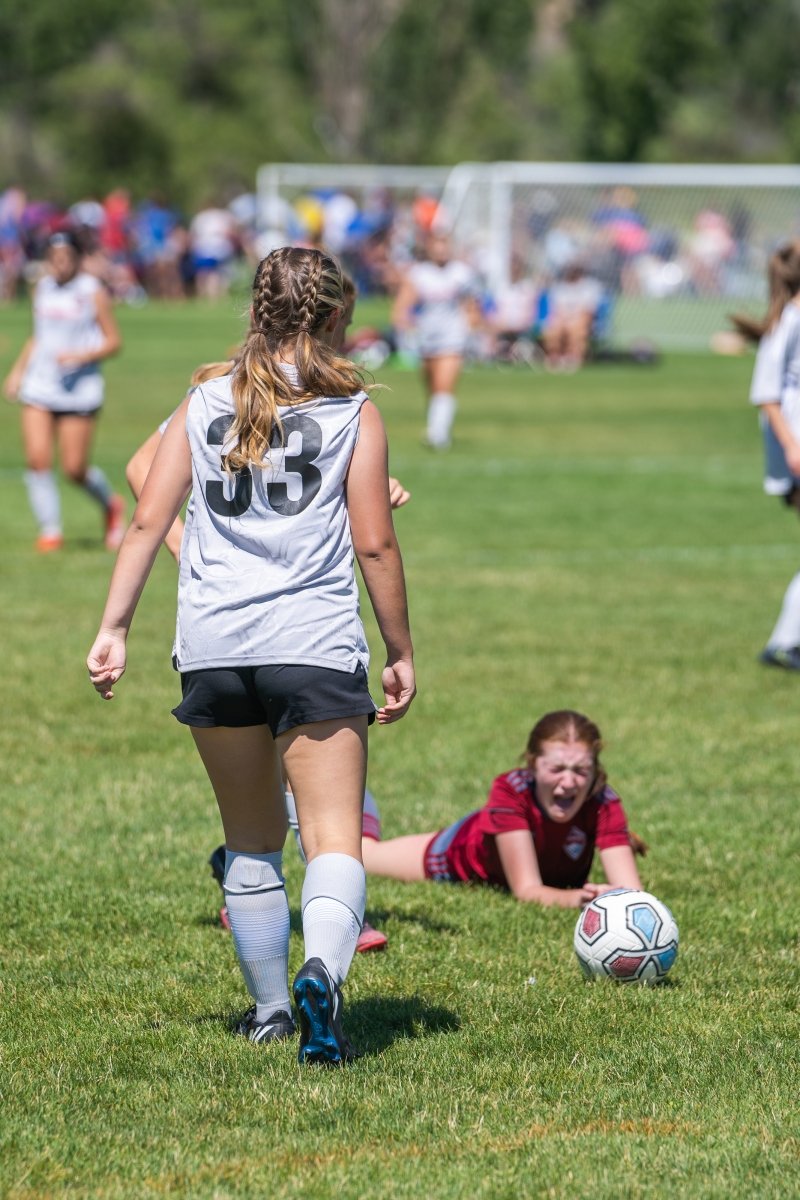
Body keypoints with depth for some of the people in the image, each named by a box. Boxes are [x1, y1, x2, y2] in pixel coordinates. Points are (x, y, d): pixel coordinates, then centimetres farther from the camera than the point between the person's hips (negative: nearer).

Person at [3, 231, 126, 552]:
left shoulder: (93, 293, -6)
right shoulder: (43, 288, 10)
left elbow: (113, 341, -4)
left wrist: (81, 356, -19)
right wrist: (17, 370, 17)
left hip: (79, 390, -5)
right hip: (39, 385, 5)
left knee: (75, 468, -3)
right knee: (37, 459, -8)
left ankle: (111, 505, 26)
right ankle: (50, 530, 3)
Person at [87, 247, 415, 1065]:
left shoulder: (204, 406, 10)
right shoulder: (352, 414, 2)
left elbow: (148, 521, 4)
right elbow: (374, 545, 0)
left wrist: (113, 628, 6)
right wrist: (401, 653, 8)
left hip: (212, 645, 3)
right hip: (316, 645, -3)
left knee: (250, 843, 17)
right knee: (334, 837, -6)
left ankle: (269, 1008, 25)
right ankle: (322, 973, -33)